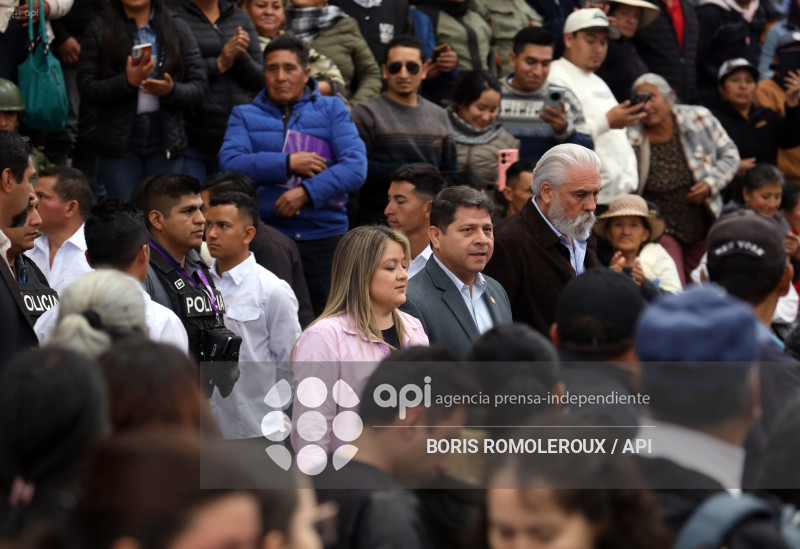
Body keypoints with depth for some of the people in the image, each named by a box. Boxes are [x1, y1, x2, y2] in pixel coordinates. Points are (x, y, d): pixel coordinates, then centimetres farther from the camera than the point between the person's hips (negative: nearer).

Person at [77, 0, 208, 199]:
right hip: (120, 140, -1)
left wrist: (171, 91, -16)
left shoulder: (177, 28, 9)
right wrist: (128, 81, -17)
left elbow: (199, 87, 5)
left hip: (165, 140, 1)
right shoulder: (99, 30, 5)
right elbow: (86, 89, -3)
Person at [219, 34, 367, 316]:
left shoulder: (331, 110, 13)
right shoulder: (245, 115, 14)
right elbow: (230, 163, -4)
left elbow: (356, 167, -1)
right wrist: (287, 164, -10)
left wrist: (308, 192, -14)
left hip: (325, 235, 0)